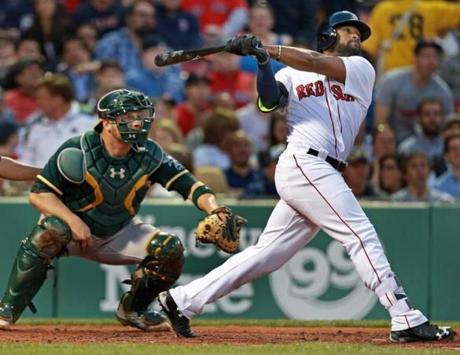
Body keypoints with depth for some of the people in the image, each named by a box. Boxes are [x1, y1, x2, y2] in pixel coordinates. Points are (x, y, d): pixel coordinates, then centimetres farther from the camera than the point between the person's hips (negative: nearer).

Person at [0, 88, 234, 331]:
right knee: (50, 232, -37)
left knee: (170, 249, -15)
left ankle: (132, 310, 10)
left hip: (118, 235, 4)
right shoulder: (78, 151, -22)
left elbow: (189, 185, -16)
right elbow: (39, 194, -21)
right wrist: (74, 221, -35)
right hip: (72, 227, -4)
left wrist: (213, 209, -37)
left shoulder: (150, 155, -12)